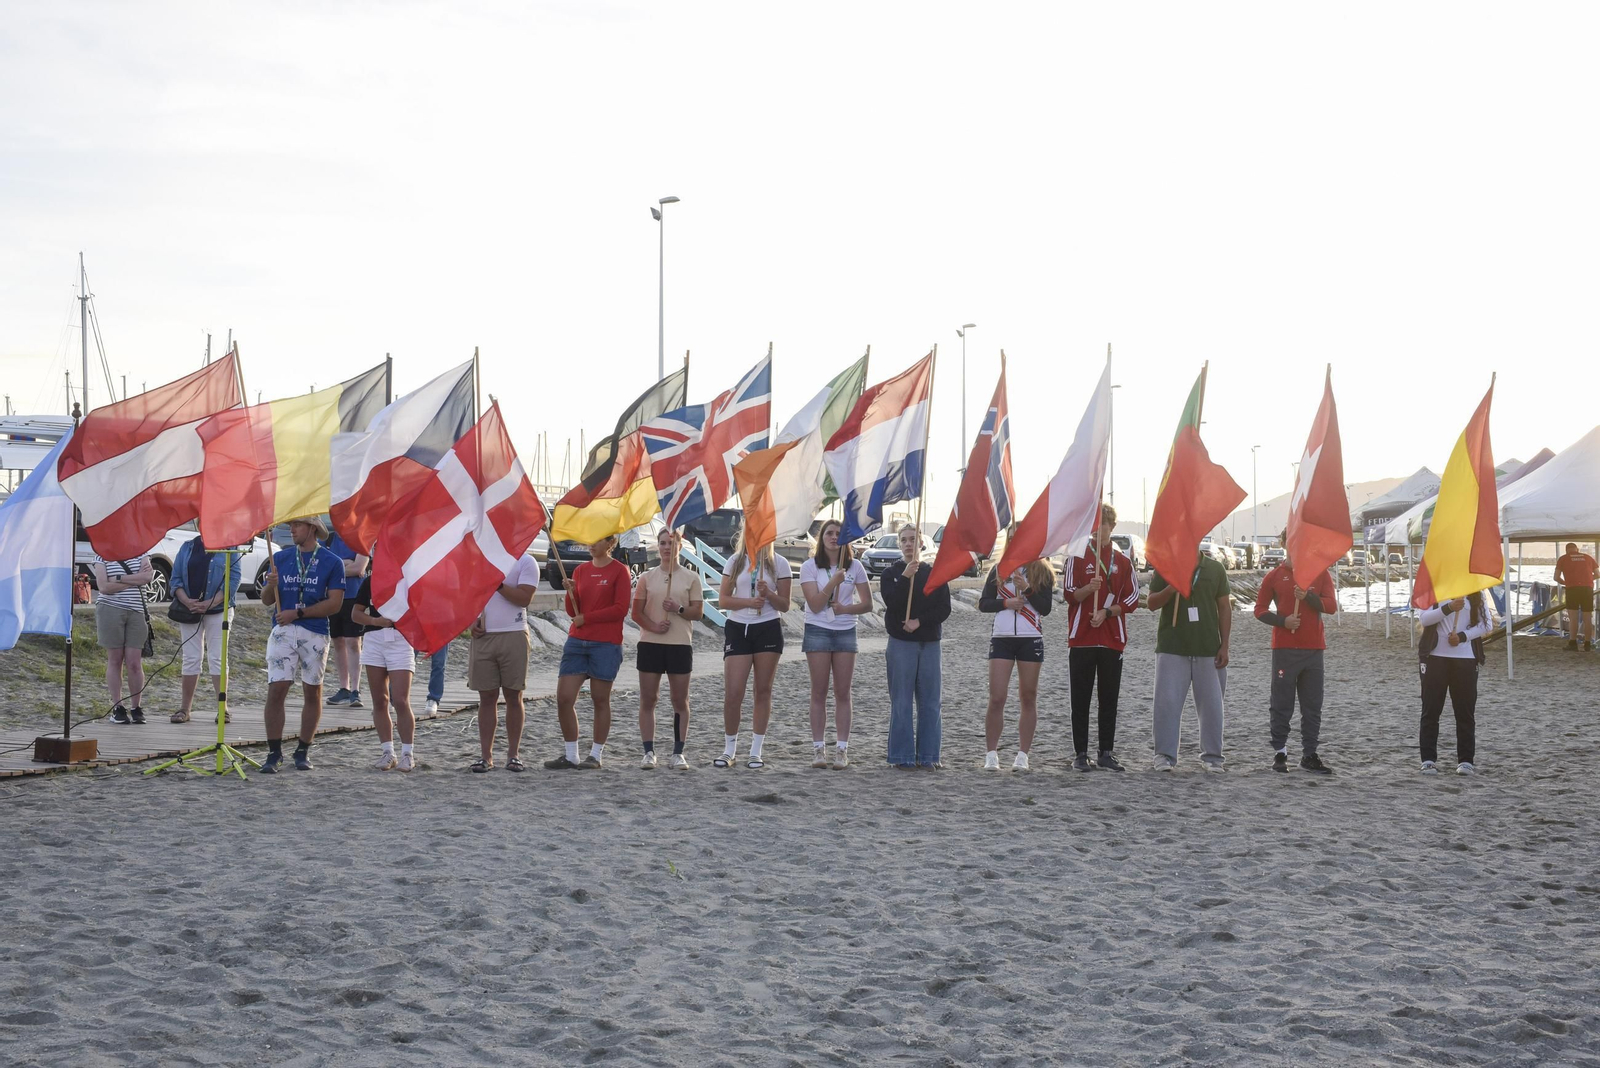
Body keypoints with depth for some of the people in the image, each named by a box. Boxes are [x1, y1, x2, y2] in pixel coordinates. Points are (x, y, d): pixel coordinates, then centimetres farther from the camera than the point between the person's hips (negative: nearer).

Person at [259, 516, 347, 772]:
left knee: (312, 692, 4)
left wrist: (298, 613, -10)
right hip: (283, 630, 2)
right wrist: (271, 586, -10)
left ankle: (303, 751, 14)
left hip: (315, 633, -2)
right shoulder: (280, 558, 11)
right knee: (276, 690, -8)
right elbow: (266, 600, 12)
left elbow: (335, 604, -5)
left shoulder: (332, 562, 1)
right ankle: (274, 751, -2)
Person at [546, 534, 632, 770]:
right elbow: (572, 611, 11)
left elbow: (620, 609, -9)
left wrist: (586, 617, -8)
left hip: (606, 644, -5)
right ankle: (570, 755, 6)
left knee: (600, 699, 1)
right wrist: (571, 592, -9)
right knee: (563, 698, -2)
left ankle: (596, 755, 10)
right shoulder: (580, 570, 12)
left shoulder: (619, 571, -2)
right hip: (577, 642, 5)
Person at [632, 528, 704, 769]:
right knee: (647, 699, 1)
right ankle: (649, 752, 6)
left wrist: (678, 609, -16)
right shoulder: (647, 577, 7)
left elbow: (698, 611, 3)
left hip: (680, 643, -1)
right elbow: (637, 612, 3)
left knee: (680, 701, 1)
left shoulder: (691, 578, 5)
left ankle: (678, 753, 6)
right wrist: (653, 626, -14)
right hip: (650, 643, 1)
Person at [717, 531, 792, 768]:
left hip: (768, 630, -1)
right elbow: (723, 600, 3)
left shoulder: (779, 564, 4)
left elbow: (784, 605, 3)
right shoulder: (735, 561, 8)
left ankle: (756, 752, 11)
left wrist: (768, 593, -16)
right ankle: (729, 750, 8)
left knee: (763, 691, 4)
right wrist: (749, 601, -13)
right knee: (732, 694, -5)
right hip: (737, 629, 1)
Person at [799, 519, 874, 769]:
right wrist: (834, 582, -21)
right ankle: (818, 748, 4)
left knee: (842, 693, 1)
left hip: (845, 631, 2)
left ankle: (842, 749, 2)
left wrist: (845, 609, -12)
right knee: (819, 692, 1)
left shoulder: (855, 566, 3)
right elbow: (815, 604, -11)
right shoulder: (810, 567, -2)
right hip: (818, 631, -1)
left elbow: (867, 604, 4)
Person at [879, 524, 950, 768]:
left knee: (929, 701, 2)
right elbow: (891, 602, -12)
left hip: (929, 643, 2)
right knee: (902, 702, -3)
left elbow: (944, 609, 2)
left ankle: (928, 755, 7)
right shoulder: (891, 573, 4)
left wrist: (920, 621, -10)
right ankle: (903, 756, 1)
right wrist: (906, 577, -20)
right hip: (901, 643, -2)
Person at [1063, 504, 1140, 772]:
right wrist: (1089, 588, -20)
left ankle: (1106, 753, 9)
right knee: (1080, 699, -1)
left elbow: (1133, 599, 8)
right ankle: (1080, 754, 2)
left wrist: (1107, 612, -7)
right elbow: (1068, 594, -1)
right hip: (1081, 638, -2)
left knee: (1109, 699, 3)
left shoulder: (1122, 561, 9)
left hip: (1112, 639, 2)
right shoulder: (1078, 558, 5)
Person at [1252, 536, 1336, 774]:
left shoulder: (1320, 573, 8)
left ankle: (1309, 755, 10)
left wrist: (1308, 596, -18)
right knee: (1282, 703, -1)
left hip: (1313, 648, 2)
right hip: (1284, 648, -2)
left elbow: (1331, 605, -1)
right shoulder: (1275, 576, 4)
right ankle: (1279, 752, 6)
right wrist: (1282, 621, -13)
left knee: (1313, 705, 4)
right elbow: (1260, 609, 4)